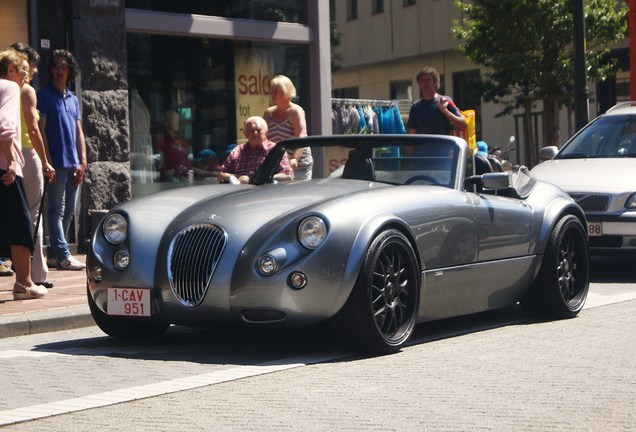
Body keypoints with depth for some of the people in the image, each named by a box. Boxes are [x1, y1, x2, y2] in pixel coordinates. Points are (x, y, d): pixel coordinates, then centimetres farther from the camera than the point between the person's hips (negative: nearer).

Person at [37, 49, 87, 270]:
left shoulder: (73, 99, 18)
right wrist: (47, 162, -12)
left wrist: (83, 162, 7)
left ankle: (56, 253, 15)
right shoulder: (44, 95, 0)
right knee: (57, 210, -6)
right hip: (57, 164, -7)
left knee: (69, 210, 8)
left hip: (73, 164, 7)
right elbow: (41, 130, -6)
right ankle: (64, 255, -9)